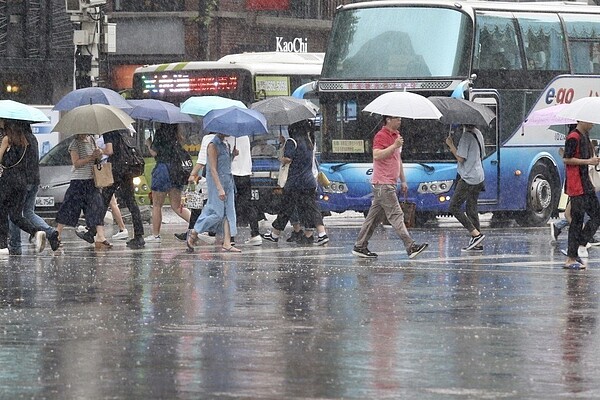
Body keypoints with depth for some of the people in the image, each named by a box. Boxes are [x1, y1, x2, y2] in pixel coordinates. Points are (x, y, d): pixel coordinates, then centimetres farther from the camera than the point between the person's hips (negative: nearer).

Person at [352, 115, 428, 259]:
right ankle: (411, 247, -15)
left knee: (375, 215, 10)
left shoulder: (396, 135, 19)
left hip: (390, 182, 10)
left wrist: (403, 181, 26)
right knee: (396, 215, -11)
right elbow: (377, 155, -25)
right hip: (383, 183, -10)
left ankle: (360, 246, 14)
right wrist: (395, 146, -26)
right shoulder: (381, 136, -11)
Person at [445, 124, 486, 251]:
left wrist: (451, 145, -4)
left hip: (468, 178, -9)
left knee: (453, 207, -4)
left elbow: (461, 158, -15)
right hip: (479, 178, 9)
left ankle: (476, 234, -12)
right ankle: (477, 243, 7)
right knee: (472, 208, 11)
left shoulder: (466, 136, -15)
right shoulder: (478, 133, 12)